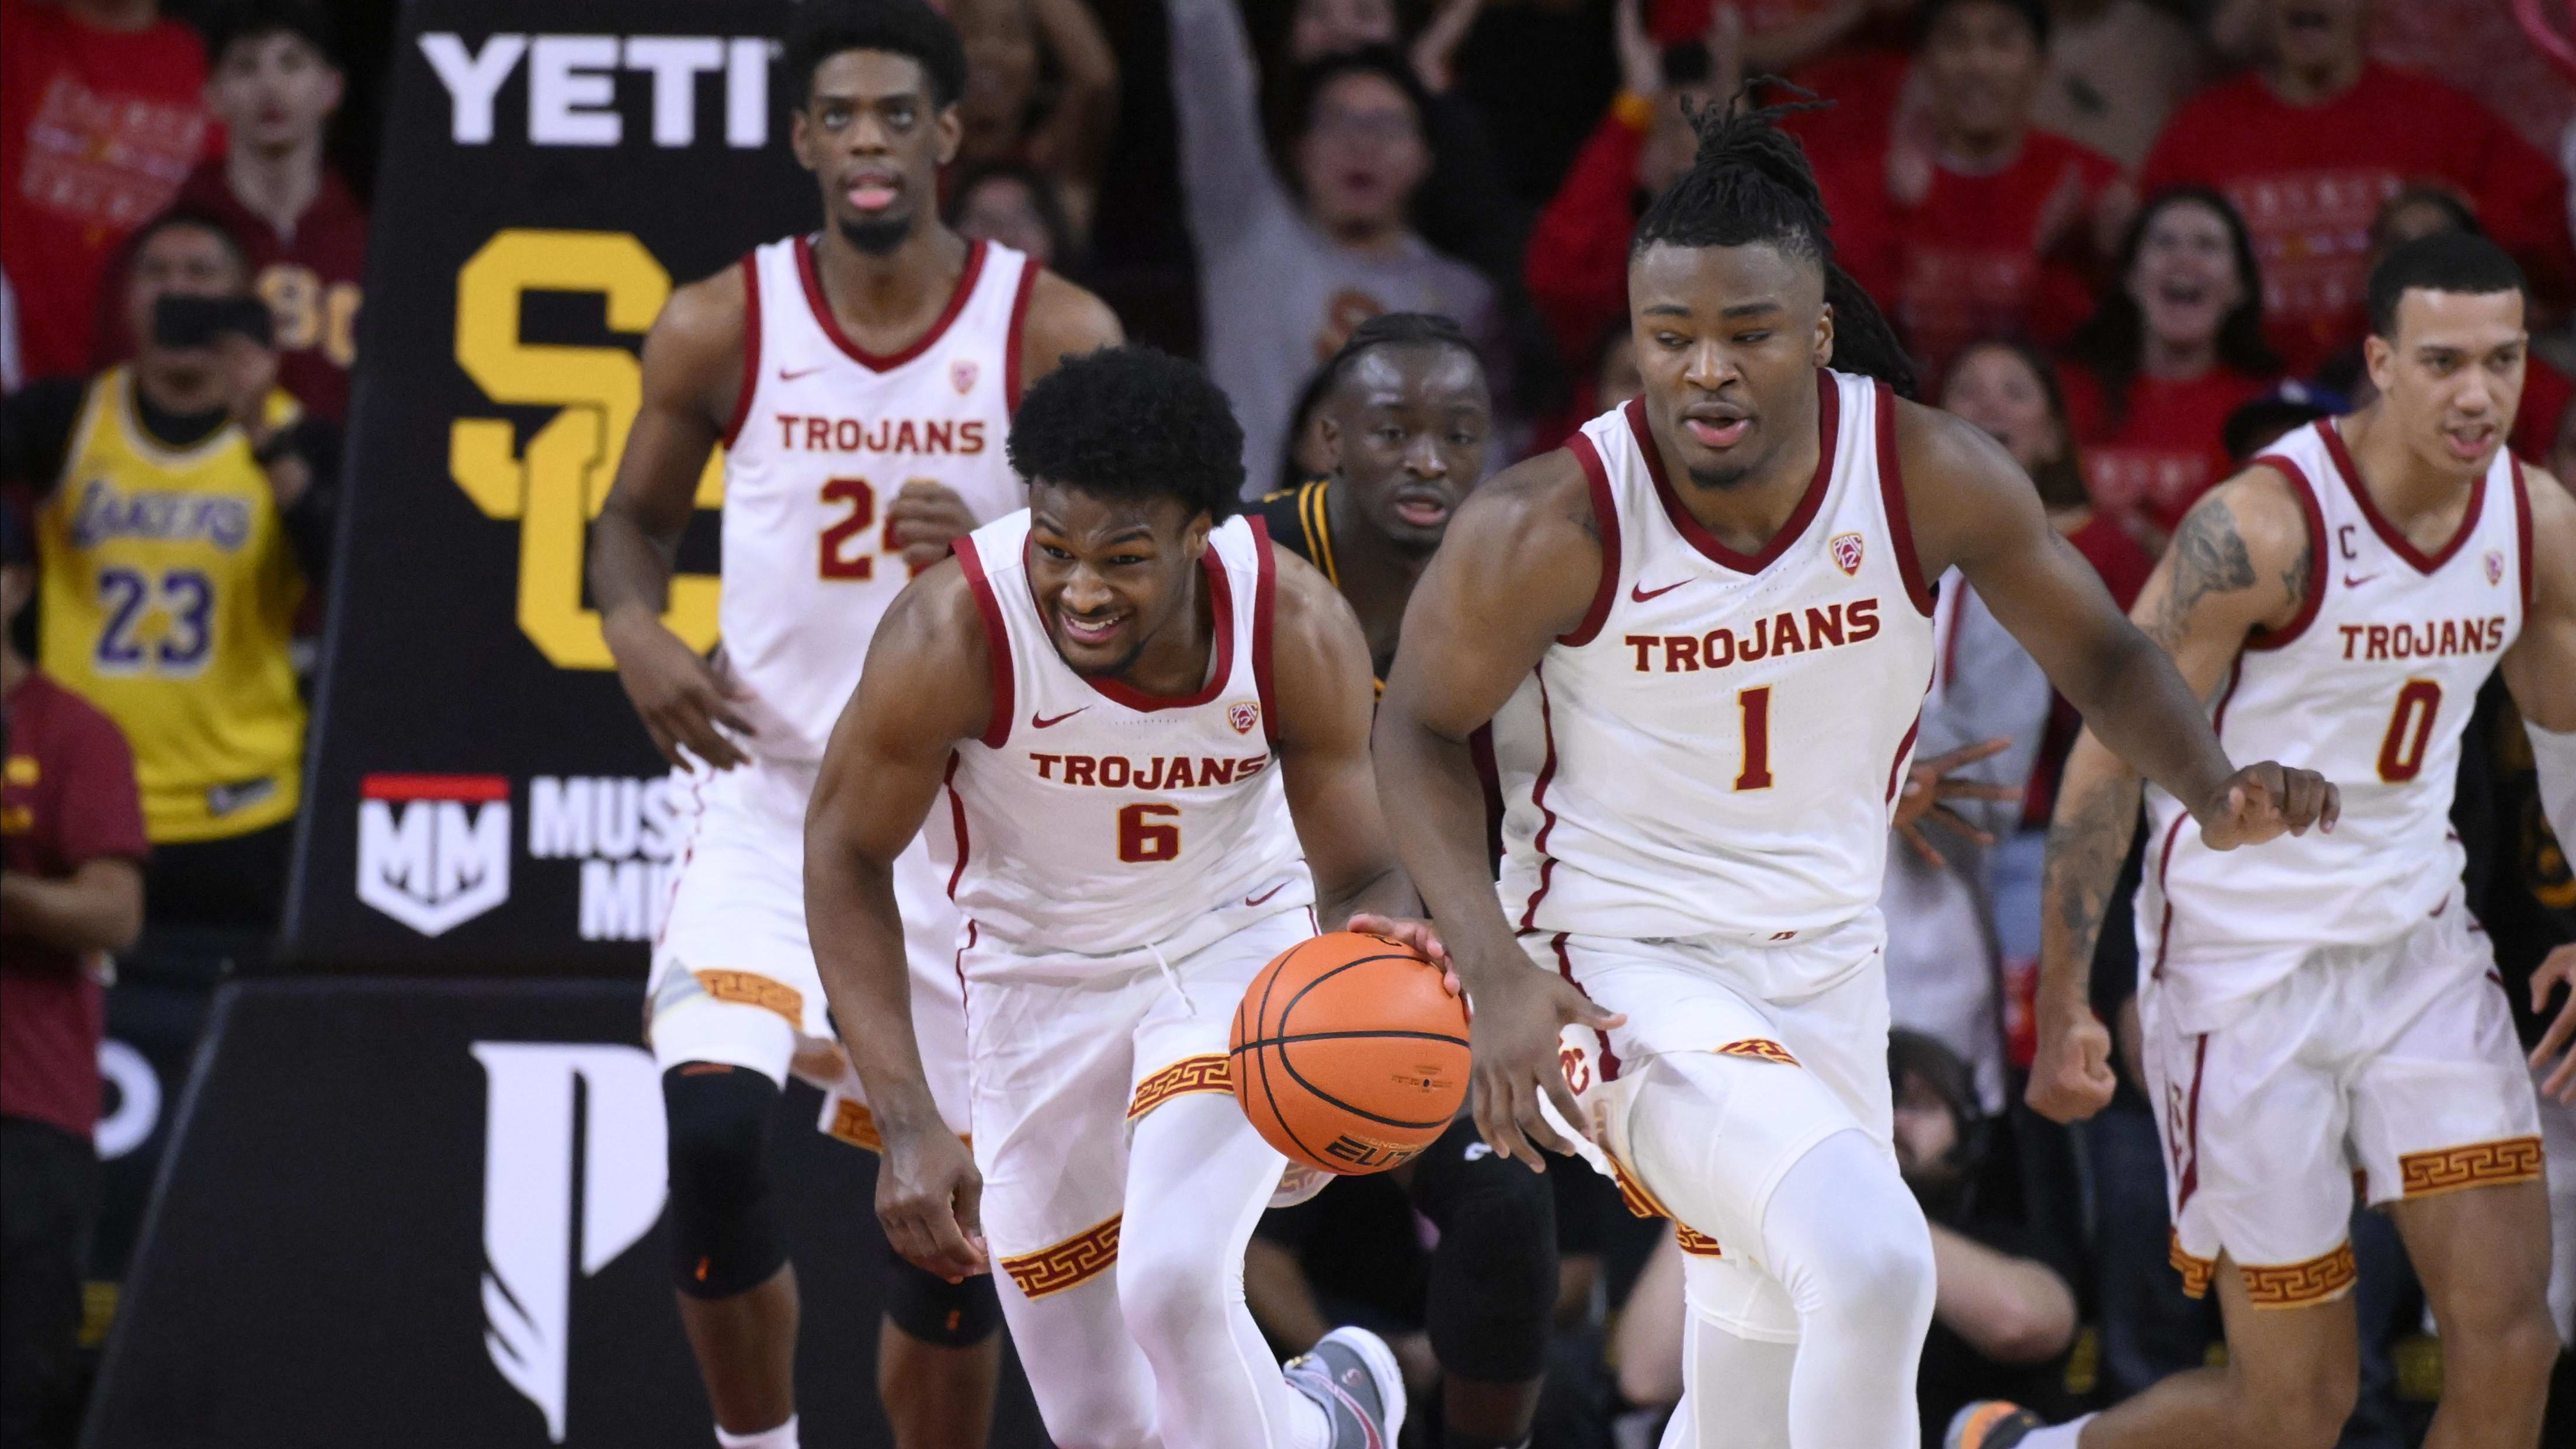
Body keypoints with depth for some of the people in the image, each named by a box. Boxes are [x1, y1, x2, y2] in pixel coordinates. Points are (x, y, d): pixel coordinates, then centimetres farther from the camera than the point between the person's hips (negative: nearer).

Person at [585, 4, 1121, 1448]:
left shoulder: (1058, 335, -6)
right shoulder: (723, 328, -3)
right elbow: (636, 519, 12)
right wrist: (638, 629, -9)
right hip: (770, 789, 0)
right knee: (712, 1126, -22)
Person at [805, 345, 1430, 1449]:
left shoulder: (1298, 630, -26)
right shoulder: (953, 633, -29)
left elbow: (1361, 876, -16)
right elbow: (846, 858, -16)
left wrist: (1382, 943, -42)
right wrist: (908, 1124, -24)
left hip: (1237, 945, -1)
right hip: (1040, 974, 1)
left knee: (1172, 1278, -28)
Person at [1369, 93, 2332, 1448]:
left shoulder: (1933, 476, -13)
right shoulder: (1549, 529, -21)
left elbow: (2098, 651, 3)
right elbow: (1422, 728, -5)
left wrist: (2217, 790, -17)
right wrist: (1496, 969, -19)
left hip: (1822, 968, 5)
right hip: (1616, 966, -5)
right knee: (1872, 1260, -30)